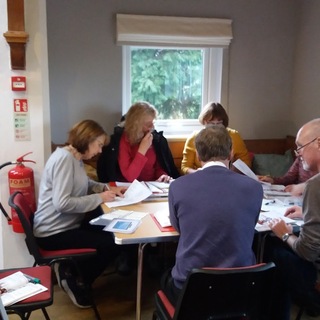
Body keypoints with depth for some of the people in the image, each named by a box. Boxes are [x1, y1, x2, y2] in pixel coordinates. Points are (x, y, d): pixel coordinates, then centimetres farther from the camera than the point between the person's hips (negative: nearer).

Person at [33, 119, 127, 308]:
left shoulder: (75, 158, 9)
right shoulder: (64, 158, -22)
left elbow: (86, 185, 24)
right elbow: (62, 203, -30)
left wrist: (107, 188, 5)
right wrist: (100, 198, -22)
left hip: (67, 225, 10)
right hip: (54, 233, -10)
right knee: (113, 243, -13)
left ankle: (73, 271, 14)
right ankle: (75, 280, 7)